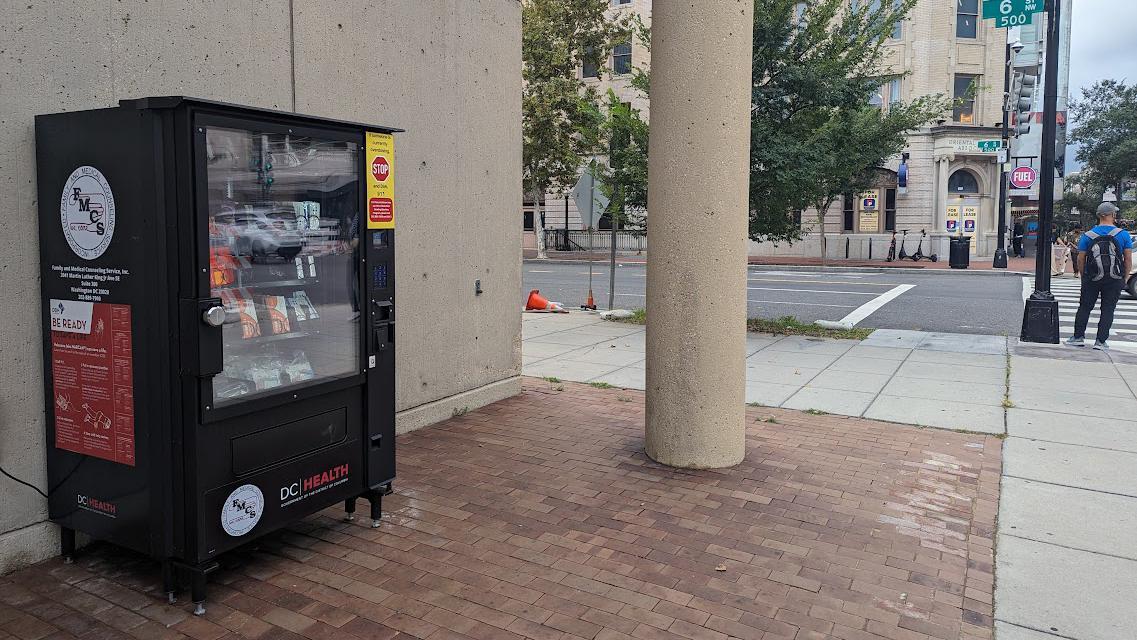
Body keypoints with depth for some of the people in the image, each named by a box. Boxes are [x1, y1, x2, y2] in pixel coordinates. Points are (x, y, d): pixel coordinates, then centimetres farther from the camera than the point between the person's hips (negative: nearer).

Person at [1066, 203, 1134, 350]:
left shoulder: (1087, 235, -2)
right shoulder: (1123, 235, -4)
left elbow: (1080, 259, 1)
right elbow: (1128, 260, -3)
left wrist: (1083, 277, 11)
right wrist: (1124, 279, 6)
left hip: (1092, 279, 1)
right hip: (1115, 281, -1)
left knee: (1084, 308, 11)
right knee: (1108, 310, 6)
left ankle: (1078, 337, 11)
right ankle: (1101, 341, 5)